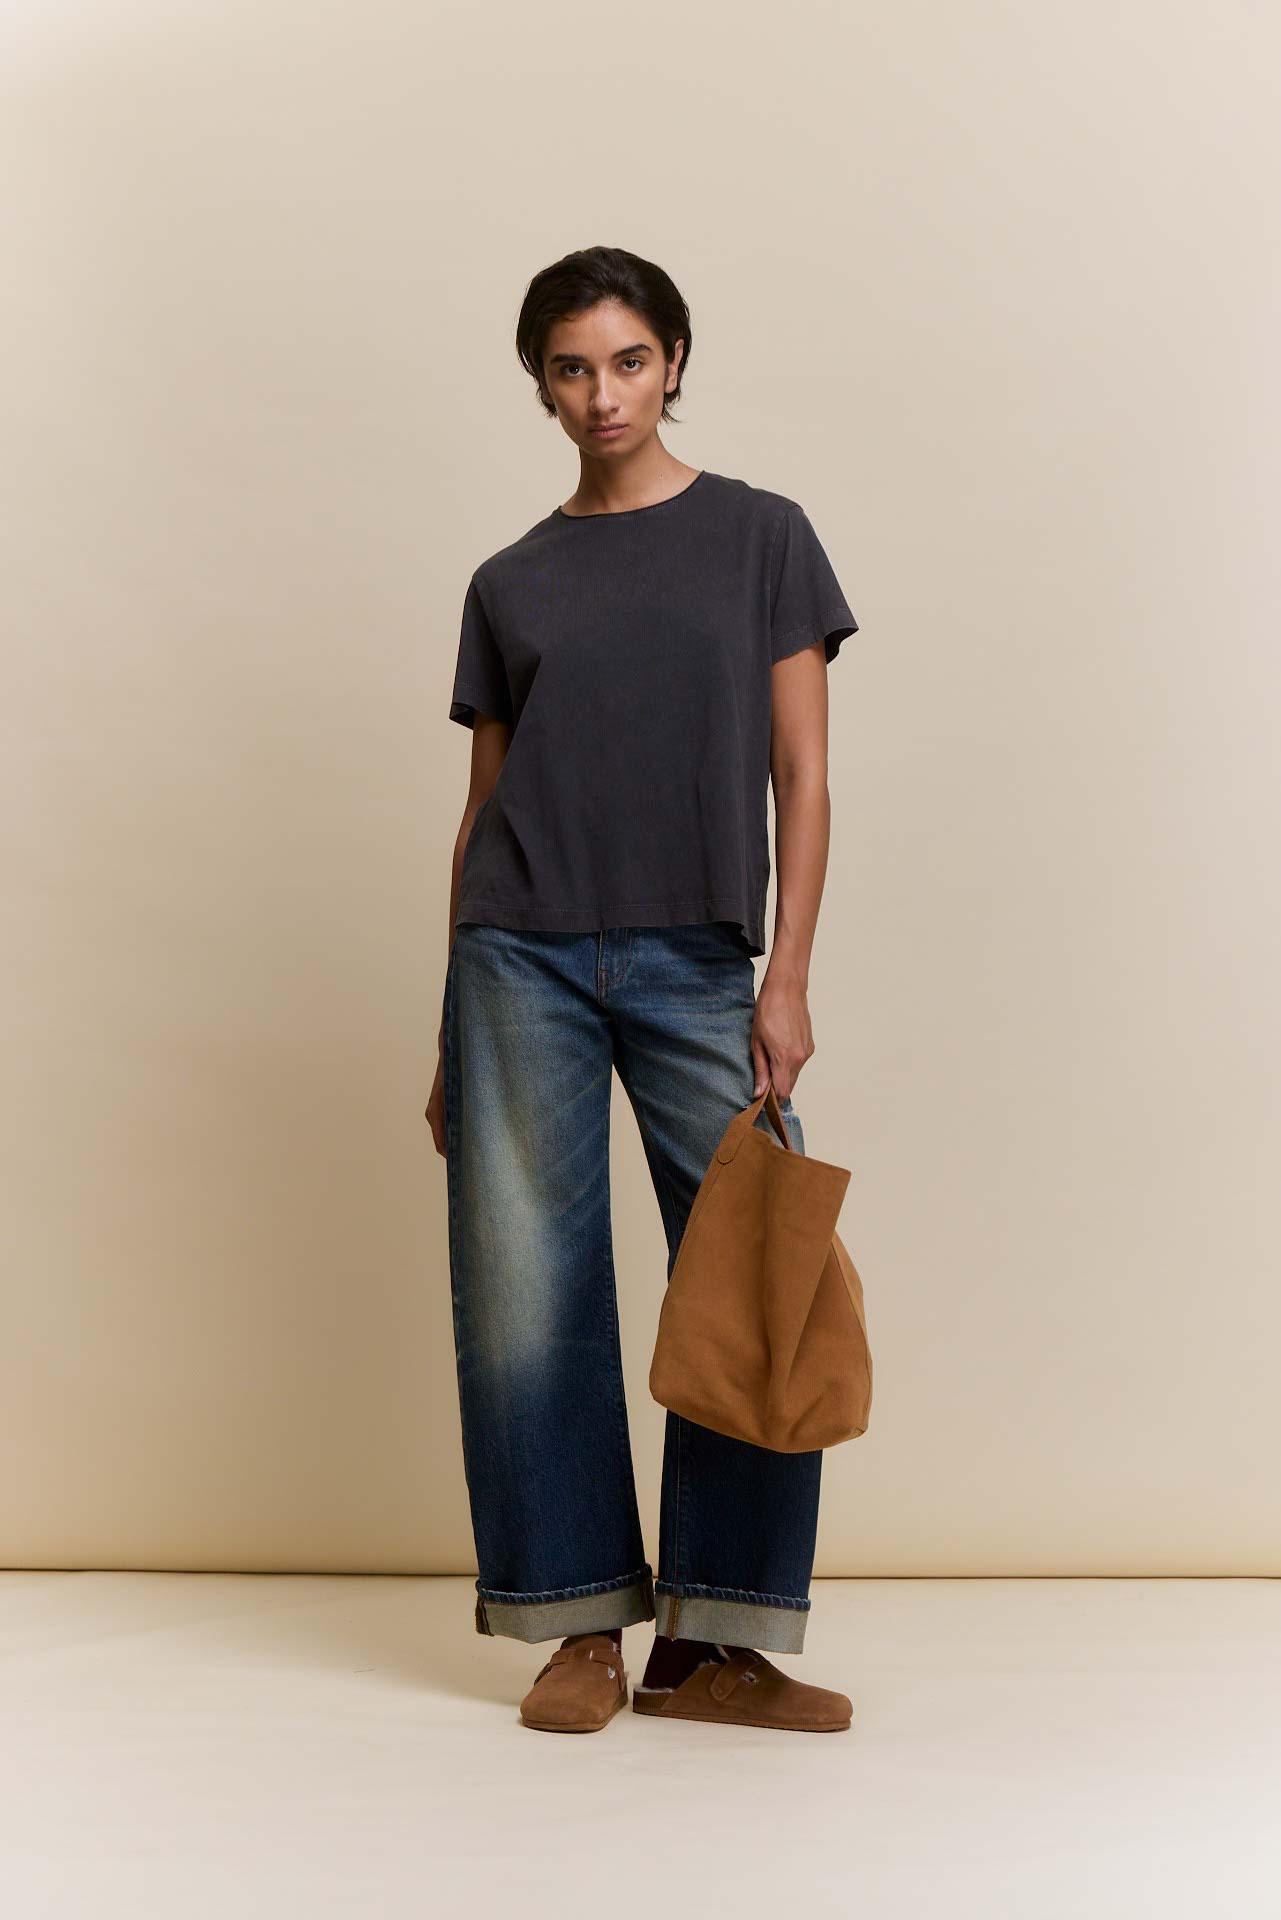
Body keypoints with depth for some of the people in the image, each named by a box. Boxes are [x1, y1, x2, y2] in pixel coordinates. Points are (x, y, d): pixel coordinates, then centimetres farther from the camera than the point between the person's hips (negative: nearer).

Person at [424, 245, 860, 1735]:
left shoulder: (761, 537, 7)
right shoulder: (509, 583, 12)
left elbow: (803, 778, 3)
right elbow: (483, 807, 13)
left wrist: (787, 978, -8)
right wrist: (447, 1036, 11)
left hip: (699, 964, -1)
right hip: (524, 956, 1)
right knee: (530, 1291, 1)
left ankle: (715, 1645, 6)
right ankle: (582, 1626, 14)